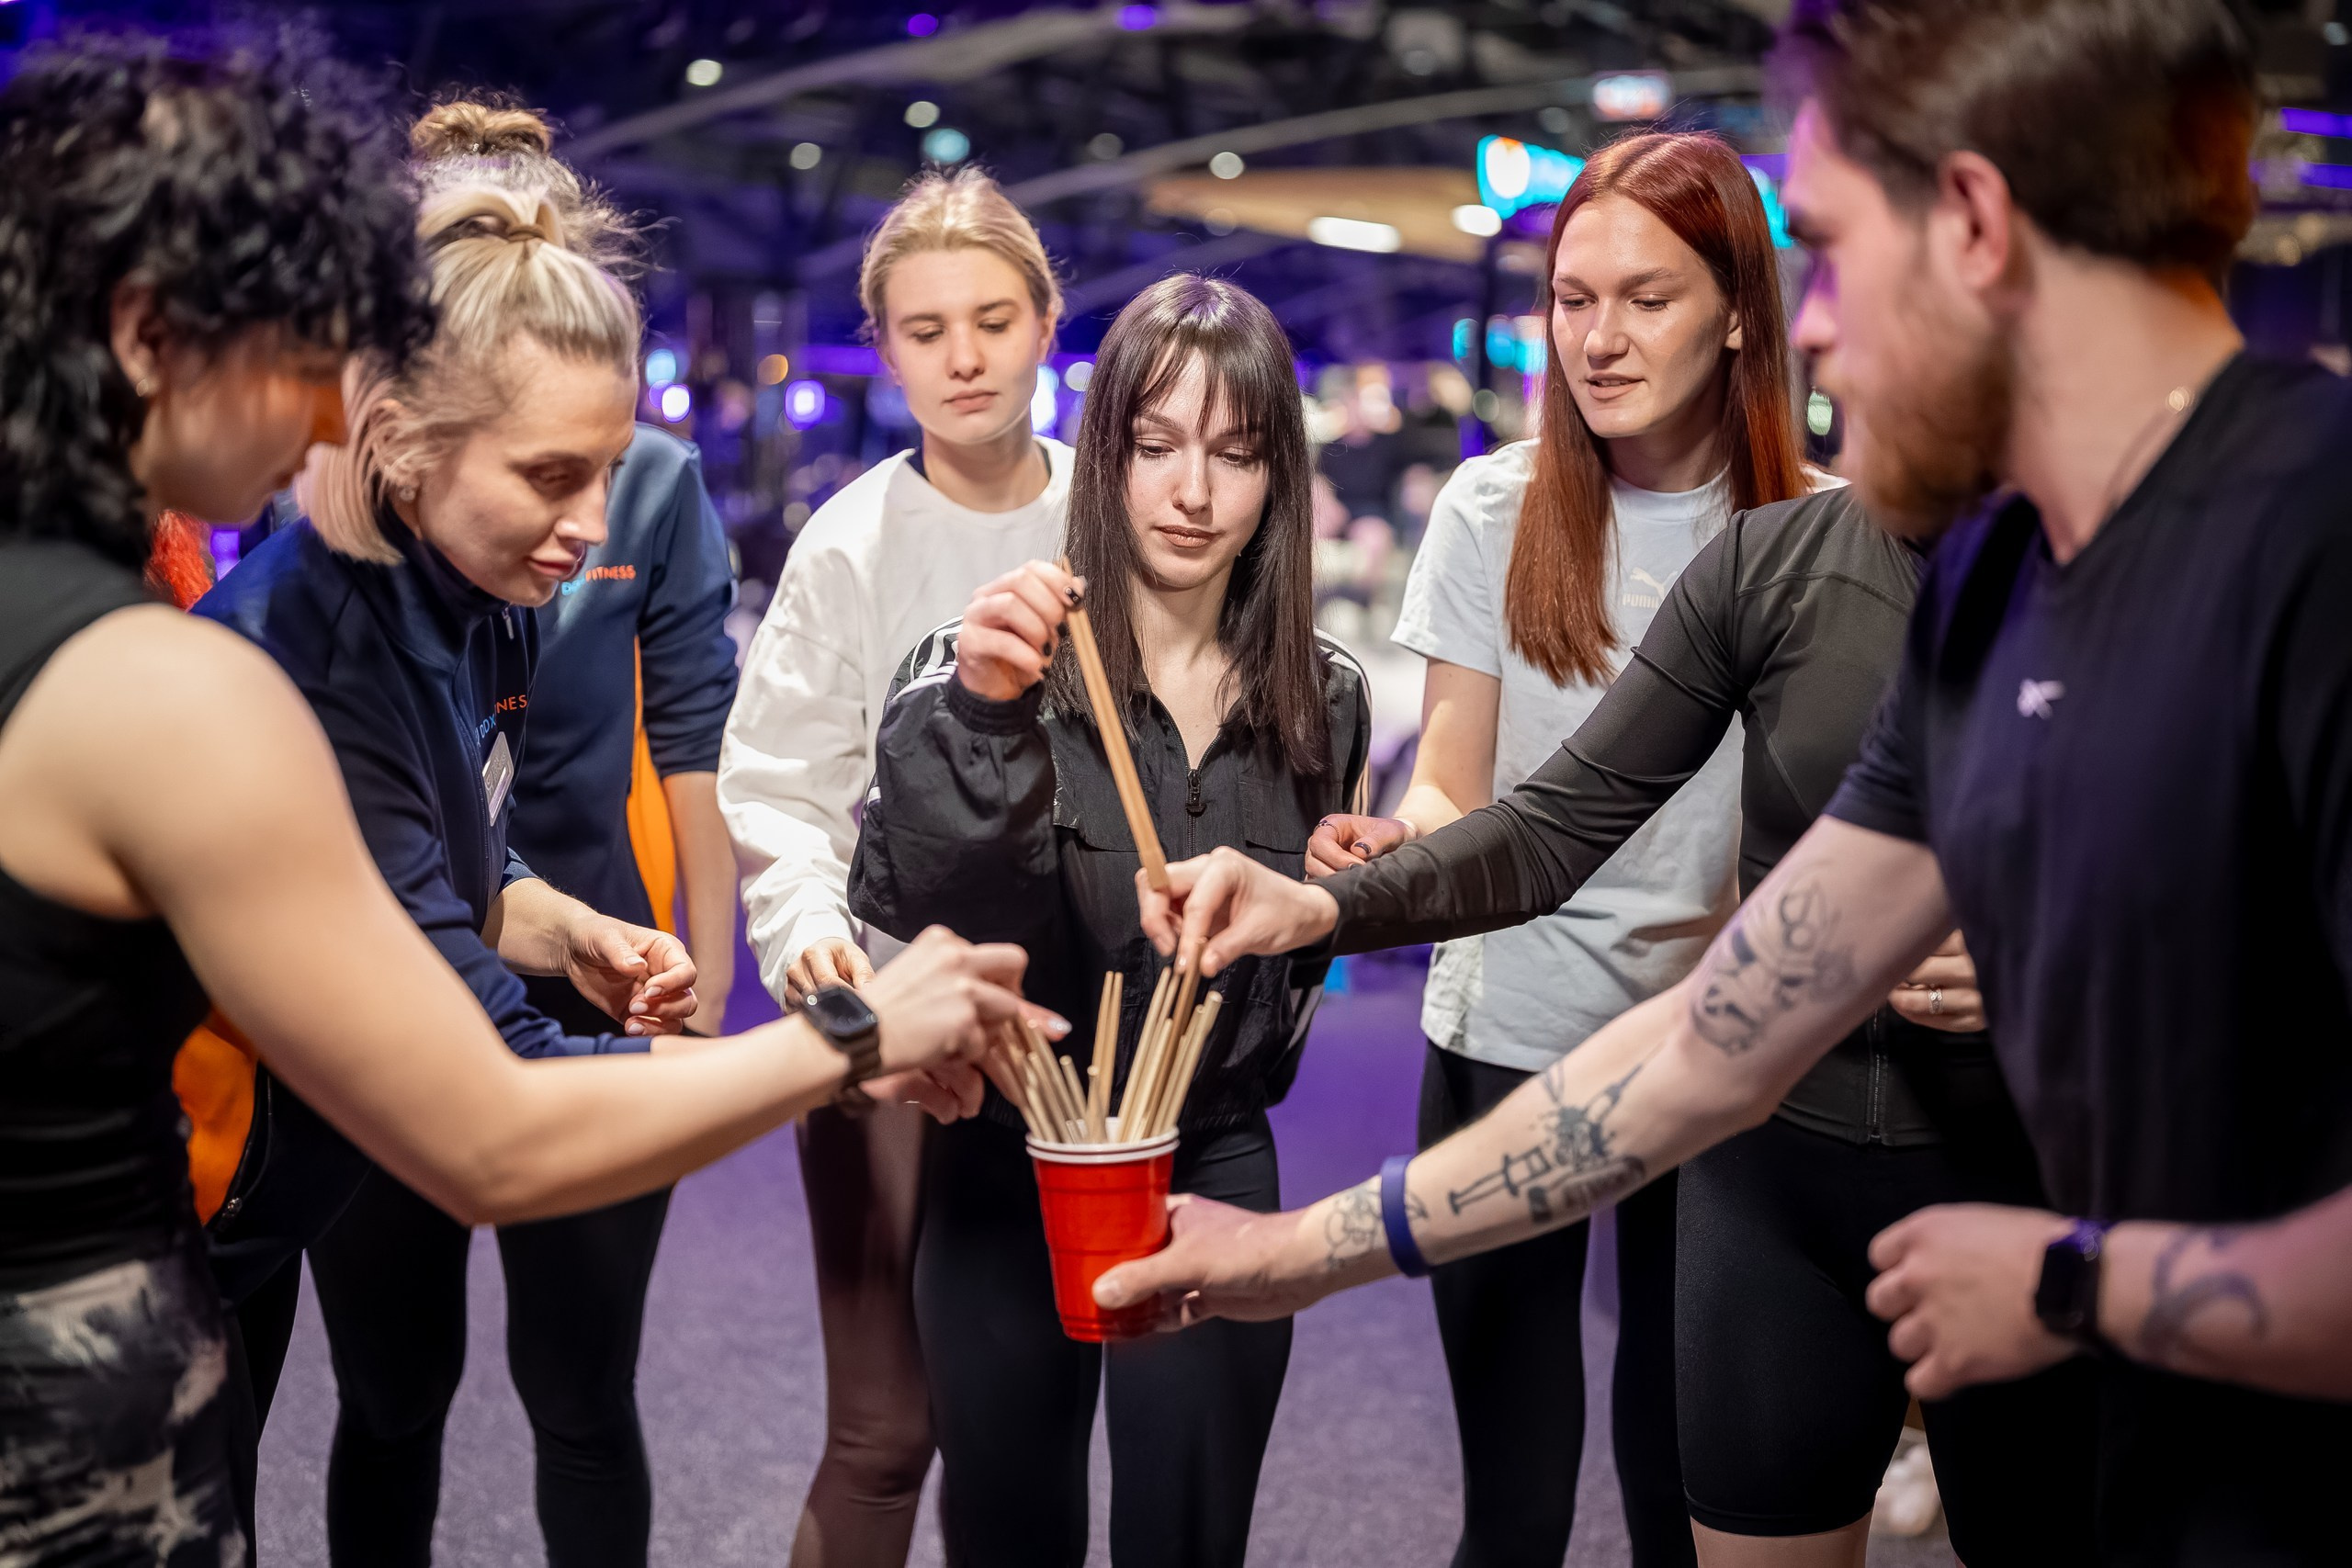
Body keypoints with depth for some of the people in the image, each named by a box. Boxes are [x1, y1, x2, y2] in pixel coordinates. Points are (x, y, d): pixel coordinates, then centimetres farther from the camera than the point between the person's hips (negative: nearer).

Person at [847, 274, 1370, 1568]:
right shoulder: (980, 667, -12)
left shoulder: (1320, 703, 0)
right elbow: (904, 906, -27)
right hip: (1004, 1172, -1)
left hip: (1210, 1172, 2)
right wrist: (977, 713, -38)